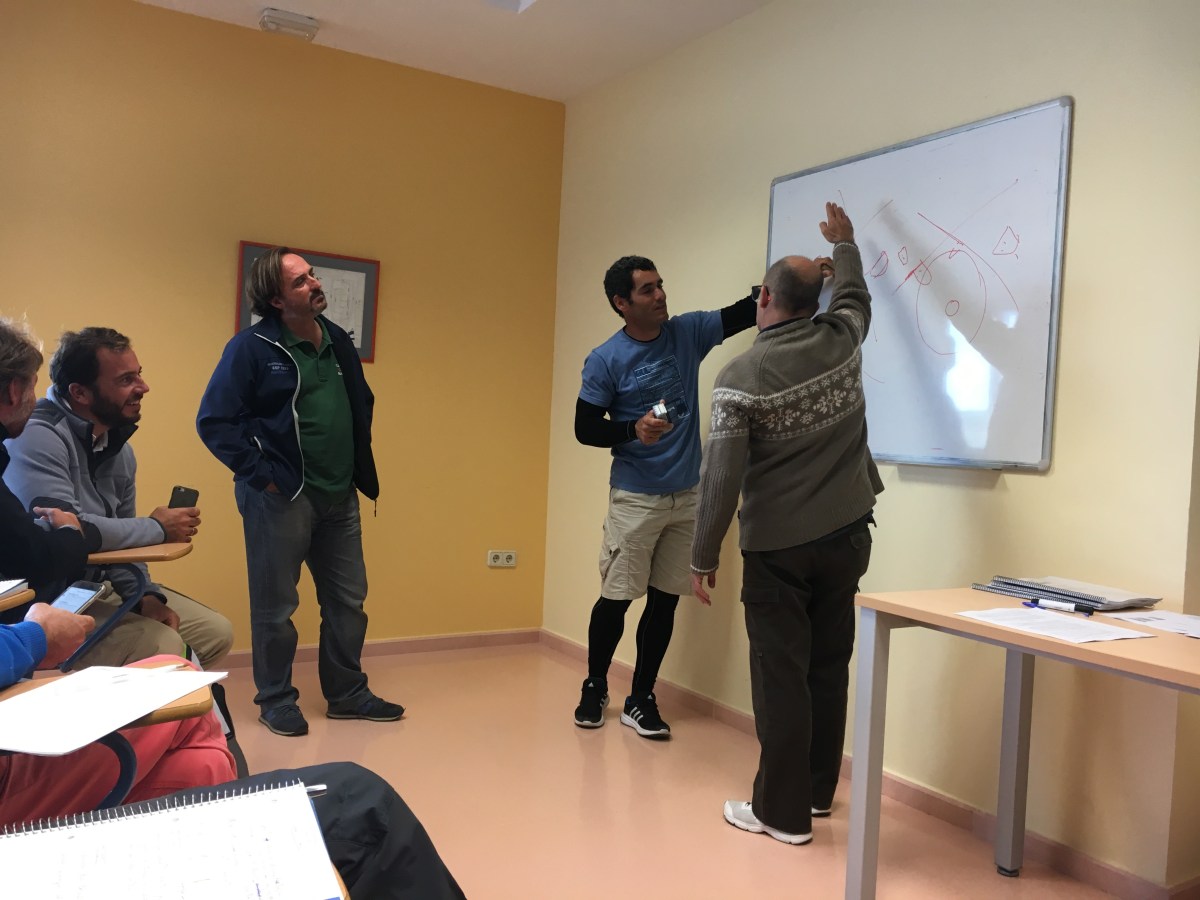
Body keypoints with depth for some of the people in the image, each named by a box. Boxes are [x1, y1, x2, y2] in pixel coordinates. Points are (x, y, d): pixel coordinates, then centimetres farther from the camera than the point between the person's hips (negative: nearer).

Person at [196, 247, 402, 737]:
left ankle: (347, 692, 28)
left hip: (339, 496, 6)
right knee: (276, 605, 7)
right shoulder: (252, 347, -10)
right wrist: (261, 474, -13)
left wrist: (360, 467, 12)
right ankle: (276, 699, 25)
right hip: (281, 497, -6)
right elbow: (214, 421, -12)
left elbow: (362, 404, 21)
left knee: (348, 600, 13)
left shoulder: (337, 341, 9)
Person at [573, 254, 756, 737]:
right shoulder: (604, 361, -9)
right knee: (615, 599, 5)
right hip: (635, 498, -4)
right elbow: (585, 428, -5)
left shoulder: (688, 332, 2)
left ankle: (640, 700, 22)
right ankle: (594, 688, 27)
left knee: (664, 601, 9)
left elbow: (745, 313, -1)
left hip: (687, 496, 4)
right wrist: (633, 430, -22)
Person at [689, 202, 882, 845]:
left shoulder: (741, 377, -14)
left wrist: (704, 557, -6)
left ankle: (783, 811, 16)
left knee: (781, 676, 4)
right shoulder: (842, 340, -1)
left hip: (778, 548, -5)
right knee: (830, 666, 15)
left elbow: (722, 476, -16)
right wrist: (844, 244, 42)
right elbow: (855, 294, 24)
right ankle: (819, 790, 31)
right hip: (847, 535, 6)